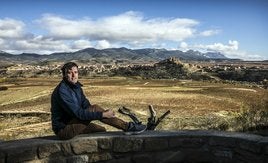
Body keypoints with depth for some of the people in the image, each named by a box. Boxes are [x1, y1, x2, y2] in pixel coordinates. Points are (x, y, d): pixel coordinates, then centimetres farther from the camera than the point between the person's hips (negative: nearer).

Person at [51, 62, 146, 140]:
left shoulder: (76, 86, 7)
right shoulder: (62, 91, -21)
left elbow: (86, 106, 7)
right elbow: (78, 113, -26)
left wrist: (104, 112, -9)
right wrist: (102, 114, -24)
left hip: (73, 124, 9)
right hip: (63, 130, -9)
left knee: (101, 130, -2)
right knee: (95, 109, -20)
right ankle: (127, 127, -16)